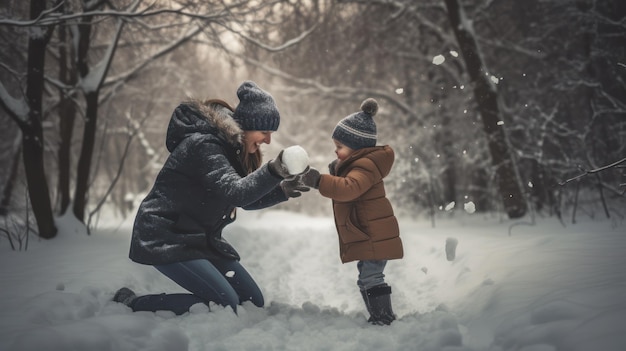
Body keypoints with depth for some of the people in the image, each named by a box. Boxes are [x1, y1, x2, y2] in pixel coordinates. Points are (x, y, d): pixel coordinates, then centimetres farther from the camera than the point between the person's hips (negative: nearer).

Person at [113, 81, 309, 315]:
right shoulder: (204, 145, -21)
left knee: (253, 301, 5)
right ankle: (132, 304, -6)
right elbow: (235, 193, -34)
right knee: (225, 304, -20)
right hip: (165, 240, -10)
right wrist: (273, 171, -48)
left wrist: (281, 191, -3)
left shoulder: (232, 147, 8)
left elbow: (248, 200, 14)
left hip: (201, 239, 10)